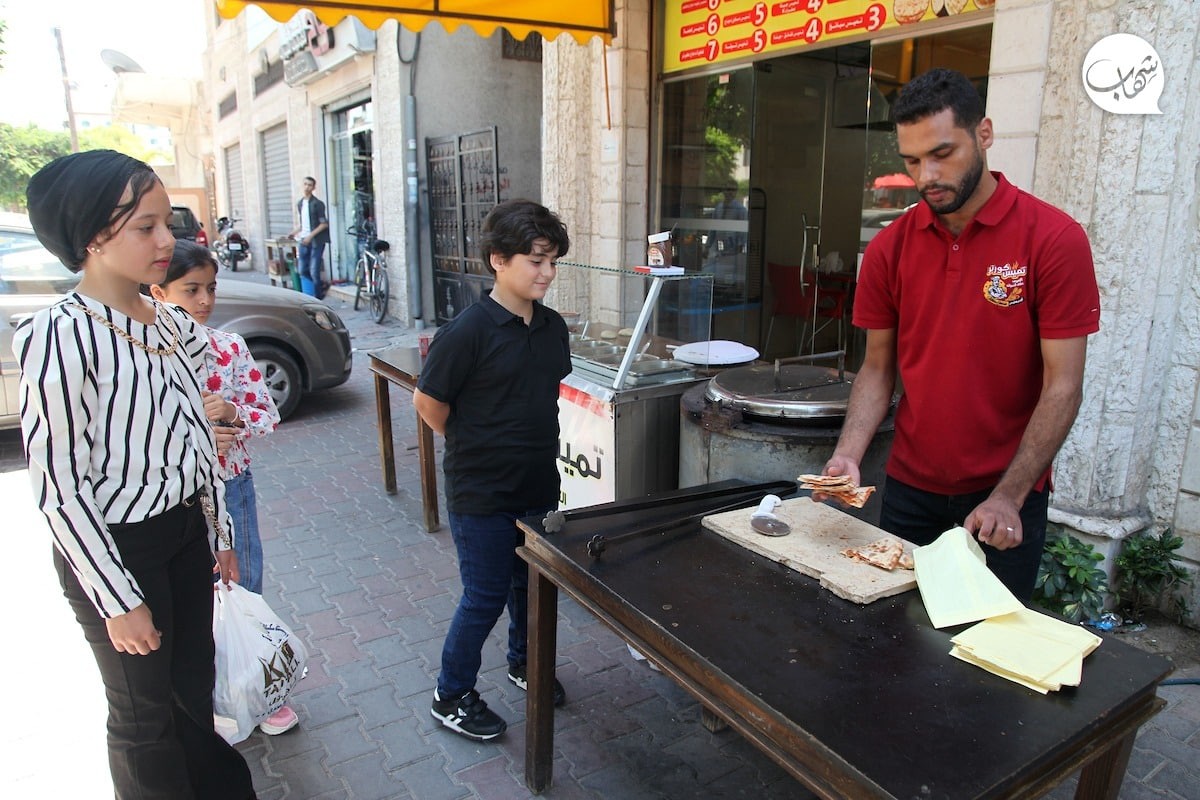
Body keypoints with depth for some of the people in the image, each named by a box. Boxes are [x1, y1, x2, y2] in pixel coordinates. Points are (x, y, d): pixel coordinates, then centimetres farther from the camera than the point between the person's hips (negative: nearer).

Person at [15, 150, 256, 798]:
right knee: (145, 714, 14)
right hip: (115, 548, -6)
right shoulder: (59, 337, -21)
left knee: (194, 683, 24)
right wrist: (118, 600, -16)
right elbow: (59, 486, -19)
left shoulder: (169, 323, 0)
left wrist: (220, 531, 14)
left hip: (187, 531, 7)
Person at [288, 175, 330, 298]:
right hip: (304, 241, 7)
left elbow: (324, 224, -11)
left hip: (316, 241, -7)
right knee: (302, 271, 7)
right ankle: (321, 285, 28)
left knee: (314, 272, -8)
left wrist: (311, 236, -17)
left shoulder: (317, 204, -8)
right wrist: (294, 232, 15)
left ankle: (316, 298, 4)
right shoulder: (300, 203, 14)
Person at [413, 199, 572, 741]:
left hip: (539, 488, 6)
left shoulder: (554, 327, 2)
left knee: (531, 585, 22)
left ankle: (524, 663, 47)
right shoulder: (468, 332, -19)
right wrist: (472, 446, 1)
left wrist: (529, 445, 13)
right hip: (481, 495, -6)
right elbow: (427, 401, -10)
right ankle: (451, 696, 28)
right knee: (484, 598, 6)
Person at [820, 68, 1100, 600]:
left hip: (1007, 499, -3)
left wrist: (1008, 496, -17)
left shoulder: (1055, 240, -12)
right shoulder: (889, 248, -1)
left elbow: (1062, 385, -12)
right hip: (908, 490, 3)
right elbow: (878, 368, 3)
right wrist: (848, 454, -12)